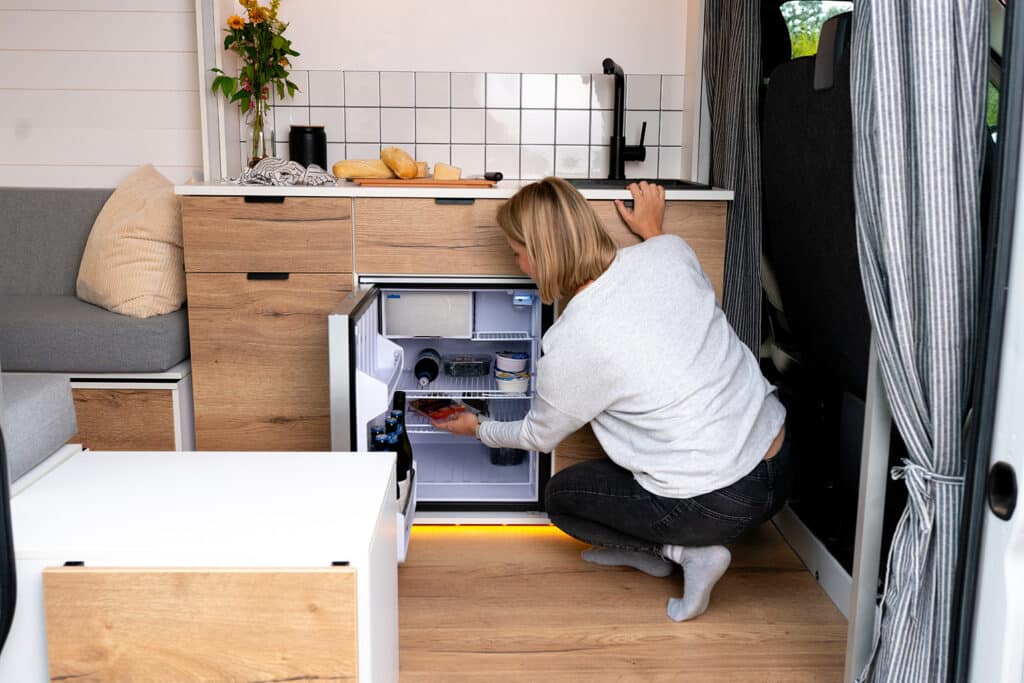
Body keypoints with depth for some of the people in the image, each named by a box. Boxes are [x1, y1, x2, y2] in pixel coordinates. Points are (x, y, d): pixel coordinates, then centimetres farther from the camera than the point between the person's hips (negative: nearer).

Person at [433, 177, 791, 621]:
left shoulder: (570, 342, -18)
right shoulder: (669, 252, -5)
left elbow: (539, 437, 2)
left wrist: (477, 429, 22)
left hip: (718, 503, -7)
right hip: (778, 463, 7)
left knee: (559, 496, 17)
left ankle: (689, 551, 4)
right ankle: (645, 549, 26)